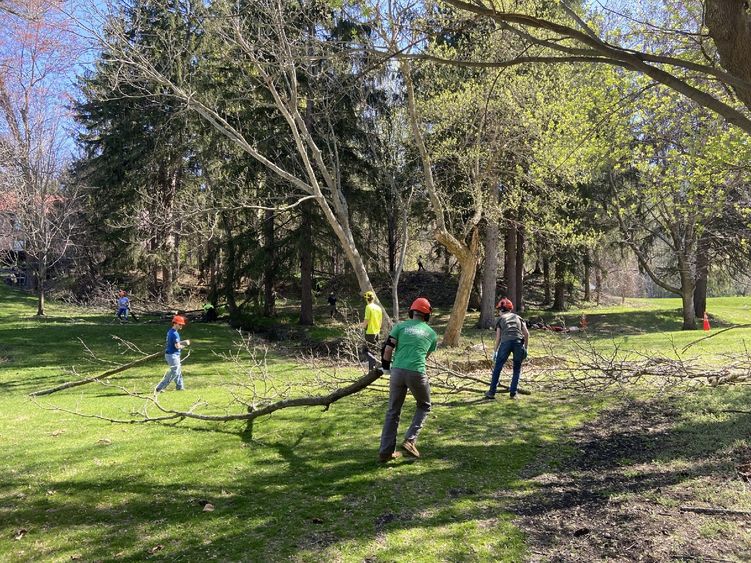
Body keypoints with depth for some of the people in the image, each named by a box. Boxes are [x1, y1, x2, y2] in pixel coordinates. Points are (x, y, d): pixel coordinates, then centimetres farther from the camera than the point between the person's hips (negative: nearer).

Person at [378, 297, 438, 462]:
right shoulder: (431, 333, 14)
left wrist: (386, 368, 17)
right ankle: (410, 440, 8)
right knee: (424, 406, 23)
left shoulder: (400, 326, 9)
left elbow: (387, 349, 3)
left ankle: (386, 451, 13)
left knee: (393, 411, 14)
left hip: (397, 371, 1)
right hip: (417, 373, -1)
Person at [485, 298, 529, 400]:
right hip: (518, 342, 2)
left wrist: (495, 351, 14)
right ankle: (513, 393, 11)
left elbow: (498, 336, 10)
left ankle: (492, 392, 11)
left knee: (497, 368, 10)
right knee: (517, 369, 16)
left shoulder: (500, 319, 19)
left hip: (506, 342, -1)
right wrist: (525, 347, 21)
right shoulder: (518, 317, 25)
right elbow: (526, 333, 14)